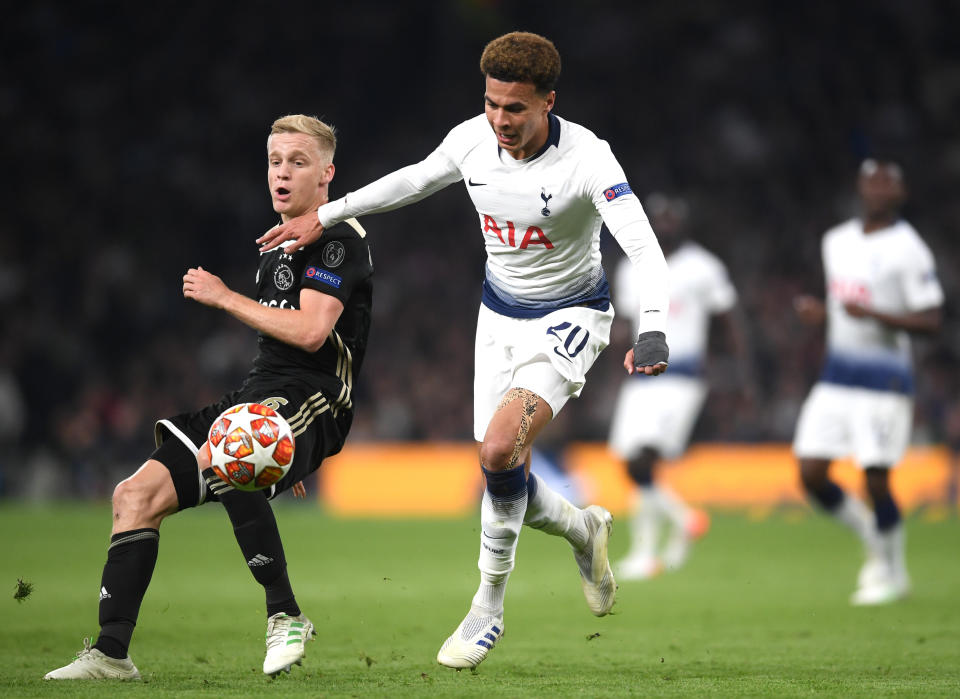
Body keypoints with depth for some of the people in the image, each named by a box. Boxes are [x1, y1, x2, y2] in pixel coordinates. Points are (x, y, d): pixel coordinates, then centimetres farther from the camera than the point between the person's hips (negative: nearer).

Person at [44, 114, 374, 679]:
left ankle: (286, 617, -27)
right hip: (259, 400, 9)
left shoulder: (339, 239, -6)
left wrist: (223, 297, -9)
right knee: (137, 494, -1)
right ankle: (111, 654, -1)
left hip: (311, 403, -9)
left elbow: (310, 331, -20)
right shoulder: (277, 249, 23)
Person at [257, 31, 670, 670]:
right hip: (501, 313, 5)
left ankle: (488, 610, -7)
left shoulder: (586, 158, -26)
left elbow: (645, 248, -36)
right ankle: (585, 529, 35)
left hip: (569, 317, -5)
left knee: (499, 450, -25)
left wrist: (652, 330, -51)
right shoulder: (472, 140, -11)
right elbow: (413, 181, 10)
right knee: (506, 481, 1)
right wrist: (324, 216, 12)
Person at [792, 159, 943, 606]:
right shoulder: (836, 242, 11)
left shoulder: (907, 250, -11)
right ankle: (874, 539, 22)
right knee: (811, 474, 0)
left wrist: (873, 314, -26)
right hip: (836, 379, 7)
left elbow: (930, 320, -14)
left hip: (884, 383, -6)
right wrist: (819, 312, 3)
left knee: (876, 481, -5)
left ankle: (893, 573, 15)